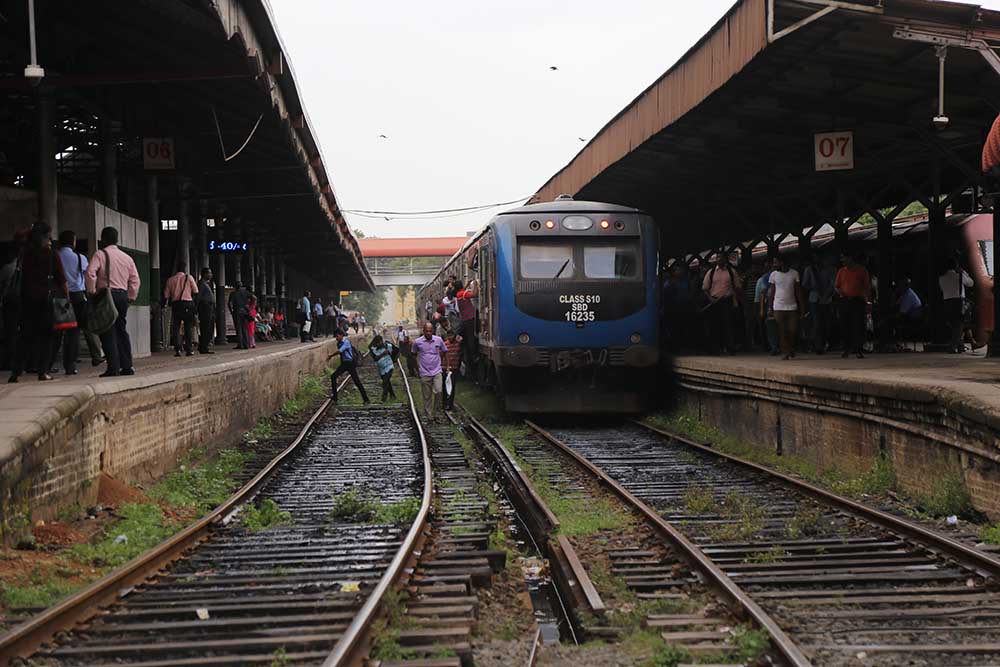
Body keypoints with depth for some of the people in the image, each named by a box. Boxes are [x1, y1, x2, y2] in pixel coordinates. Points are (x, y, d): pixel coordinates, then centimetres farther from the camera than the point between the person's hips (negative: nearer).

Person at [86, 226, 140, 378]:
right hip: (123, 295, 5)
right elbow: (135, 280, 13)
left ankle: (113, 368, -10)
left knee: (108, 333, -4)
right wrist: (131, 297, 17)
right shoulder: (127, 257, 15)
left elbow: (90, 272, -16)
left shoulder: (100, 254, -2)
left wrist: (91, 291, -8)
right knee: (122, 331, 12)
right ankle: (127, 366, 9)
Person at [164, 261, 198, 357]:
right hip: (187, 303, -2)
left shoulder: (170, 279, 8)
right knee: (188, 328, 5)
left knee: (175, 327, 3)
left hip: (175, 304, 2)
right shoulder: (189, 277, 1)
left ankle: (177, 349, -9)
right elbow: (195, 292, 1)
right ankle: (188, 349, 4)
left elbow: (166, 295, 6)